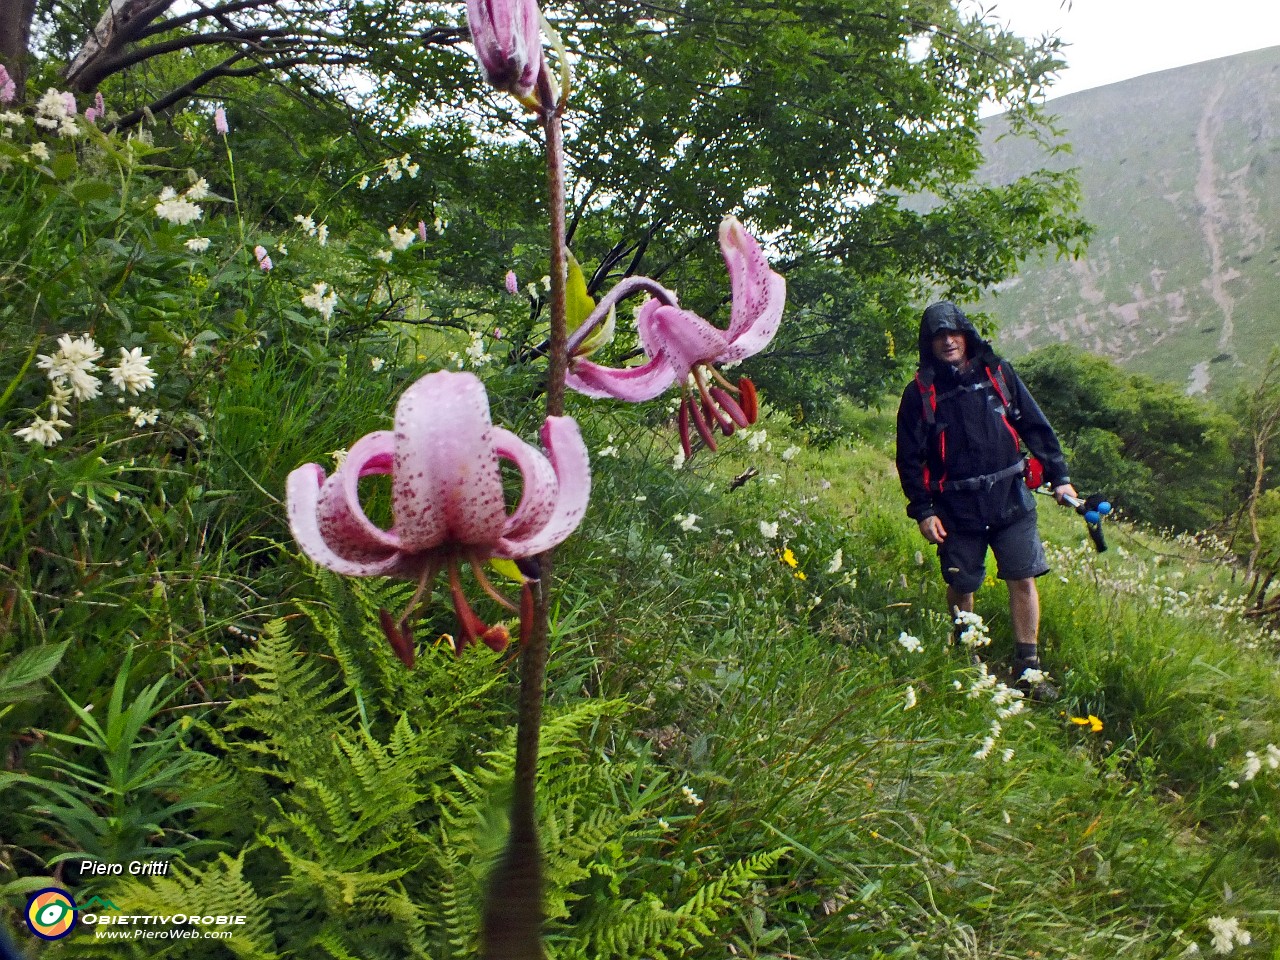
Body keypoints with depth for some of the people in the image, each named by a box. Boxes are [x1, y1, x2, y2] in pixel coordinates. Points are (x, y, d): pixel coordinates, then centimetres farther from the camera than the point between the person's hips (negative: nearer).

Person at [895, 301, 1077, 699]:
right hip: (957, 507, -1)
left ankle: (1028, 669, 10)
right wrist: (923, 511, -4)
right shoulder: (920, 392, -1)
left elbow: (1036, 427, 9)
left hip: (1010, 498, 1)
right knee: (961, 587, 7)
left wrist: (1059, 477, 6)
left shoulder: (997, 373, 5)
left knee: (1023, 579, -2)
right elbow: (909, 458, 1)